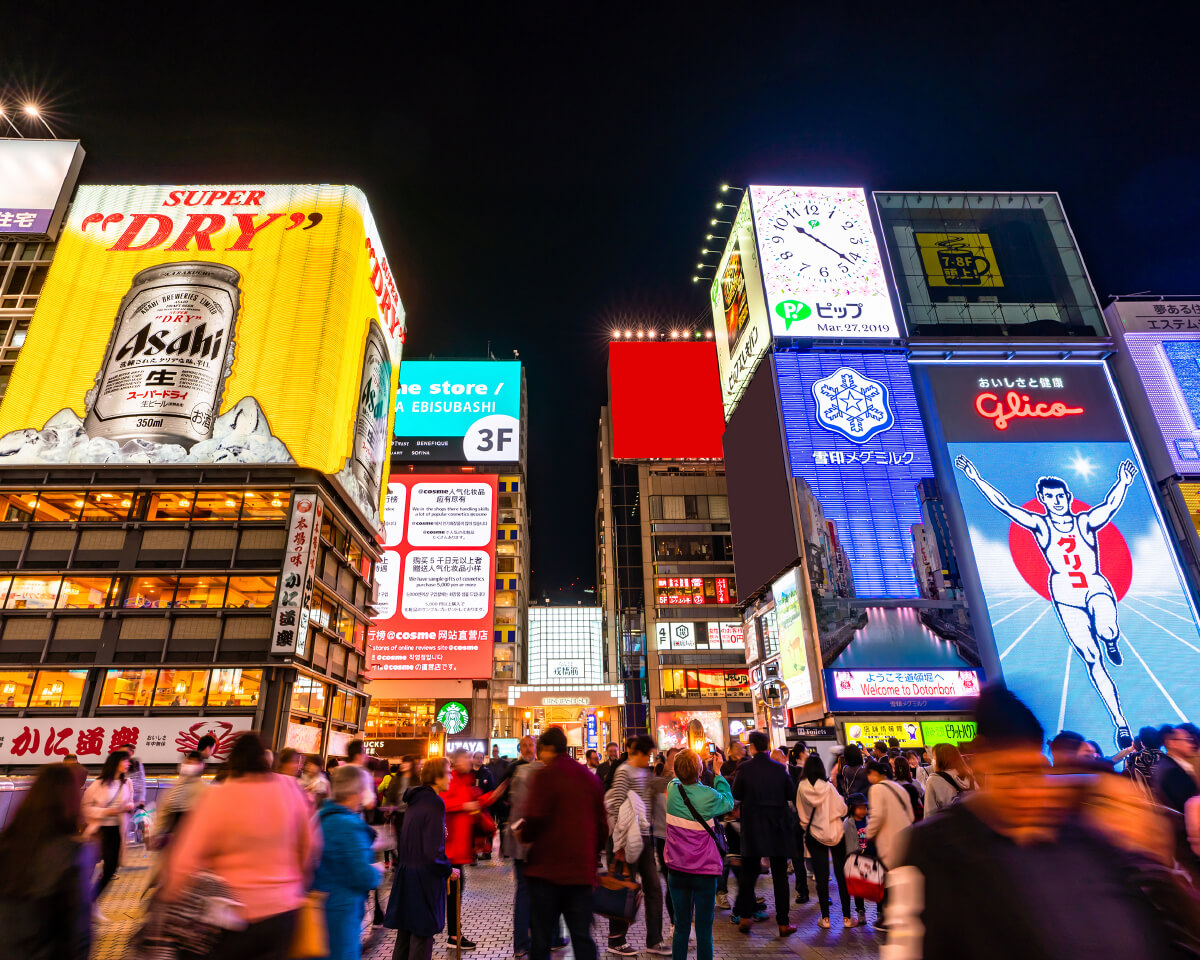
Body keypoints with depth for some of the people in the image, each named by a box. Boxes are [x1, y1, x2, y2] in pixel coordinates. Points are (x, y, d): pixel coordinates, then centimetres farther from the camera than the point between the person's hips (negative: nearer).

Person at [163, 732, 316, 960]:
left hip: (234, 914, -3)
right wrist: (298, 886, 20)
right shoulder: (289, 790, -3)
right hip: (283, 909, 3)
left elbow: (187, 861, -14)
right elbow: (308, 846, 6)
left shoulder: (219, 798, -14)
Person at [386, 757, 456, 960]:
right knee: (422, 933, 5)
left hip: (406, 872, 8)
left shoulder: (414, 800, 6)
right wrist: (449, 871, -8)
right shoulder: (434, 803, -21)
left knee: (405, 929, 19)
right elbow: (433, 852, -22)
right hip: (425, 877, -8)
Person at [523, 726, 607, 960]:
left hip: (548, 867, -4)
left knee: (542, 935, 10)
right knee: (582, 935, 9)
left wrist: (524, 835, 1)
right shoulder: (589, 777, 8)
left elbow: (535, 818, -19)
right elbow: (602, 822, 11)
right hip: (582, 869, 5)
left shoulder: (545, 775, -10)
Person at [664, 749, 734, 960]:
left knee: (681, 927, 14)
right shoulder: (708, 796, -18)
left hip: (676, 871, 3)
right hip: (704, 871, -3)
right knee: (704, 929, 7)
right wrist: (718, 775, 8)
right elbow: (729, 802, 4)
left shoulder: (672, 789, -8)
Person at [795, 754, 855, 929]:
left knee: (821, 876, 9)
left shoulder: (801, 788, -9)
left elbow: (801, 813, 2)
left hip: (814, 834, 1)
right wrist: (840, 798, 11)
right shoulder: (828, 787, -16)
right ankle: (846, 917, 17)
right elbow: (842, 809, -8)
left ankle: (825, 918, 13)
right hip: (835, 833, -1)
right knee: (841, 875, 10)